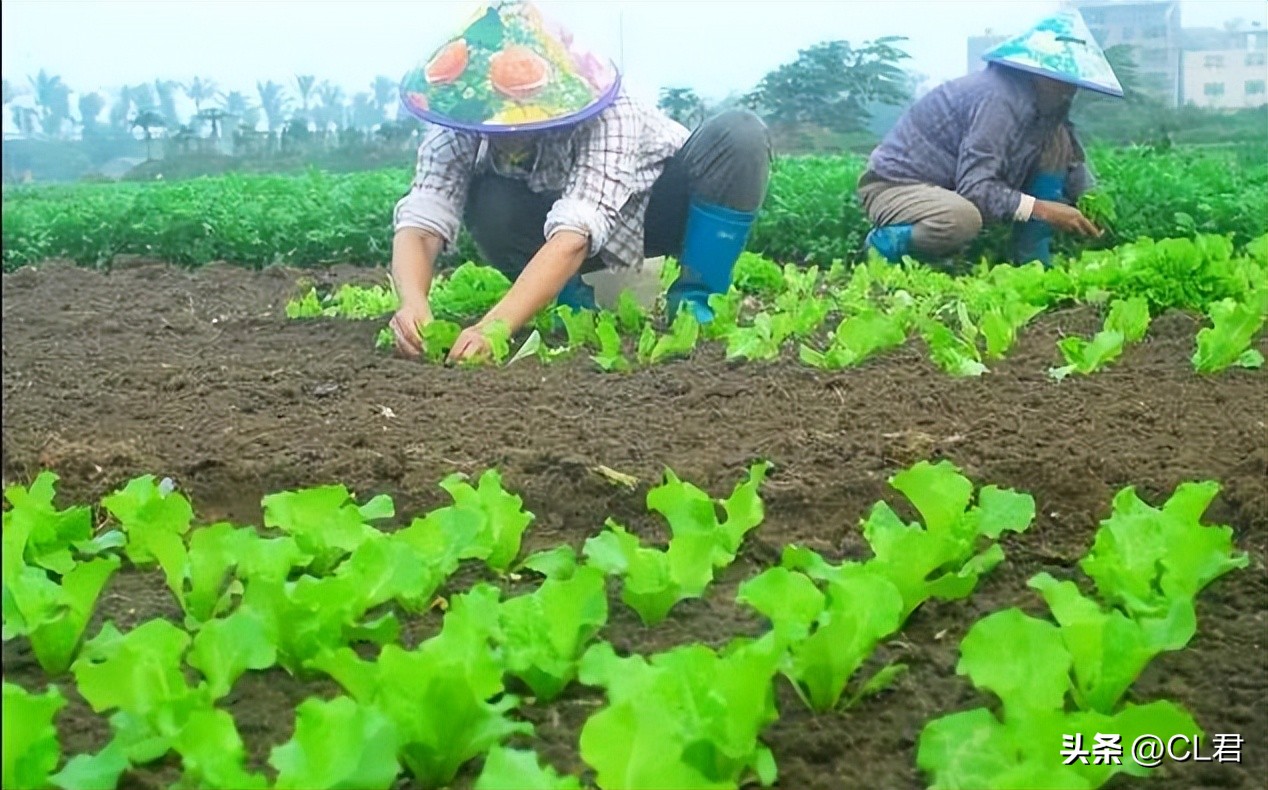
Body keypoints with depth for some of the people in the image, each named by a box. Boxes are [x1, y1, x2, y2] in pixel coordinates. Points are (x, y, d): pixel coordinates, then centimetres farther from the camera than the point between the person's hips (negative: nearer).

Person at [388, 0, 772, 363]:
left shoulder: (607, 115, -38)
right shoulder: (456, 131, -26)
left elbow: (573, 235, -48)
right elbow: (419, 222, -36)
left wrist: (495, 326, -60)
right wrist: (413, 303, -57)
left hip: (659, 208, -2)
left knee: (740, 134, -32)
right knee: (488, 204, -32)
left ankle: (694, 303, -16)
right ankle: (574, 302, -4)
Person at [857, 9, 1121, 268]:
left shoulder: (1042, 100, -1)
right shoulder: (999, 98, -27)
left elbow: (1072, 159, 9)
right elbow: (975, 187, -33)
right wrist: (1043, 209, -37)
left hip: (956, 190, 9)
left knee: (1058, 140, 0)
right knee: (962, 220, -43)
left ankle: (1031, 258, -1)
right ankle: (885, 244, -11)